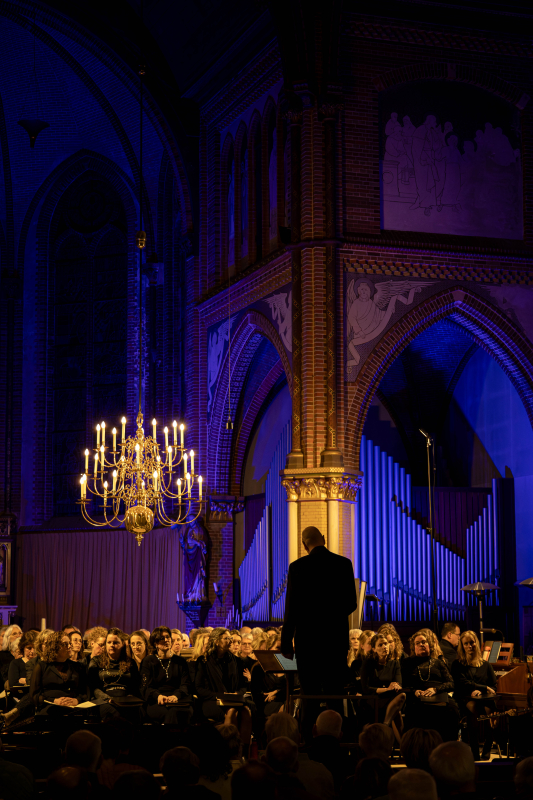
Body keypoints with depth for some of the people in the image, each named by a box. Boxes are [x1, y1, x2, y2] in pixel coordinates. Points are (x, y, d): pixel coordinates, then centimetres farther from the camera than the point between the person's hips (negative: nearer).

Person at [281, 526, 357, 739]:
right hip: (337, 638, 2)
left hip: (308, 638, -2)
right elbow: (351, 603, 5)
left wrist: (286, 641, -1)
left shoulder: (298, 566, -8)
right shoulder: (344, 564, -1)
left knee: (310, 694, 4)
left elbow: (292, 607, -8)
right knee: (335, 694, 8)